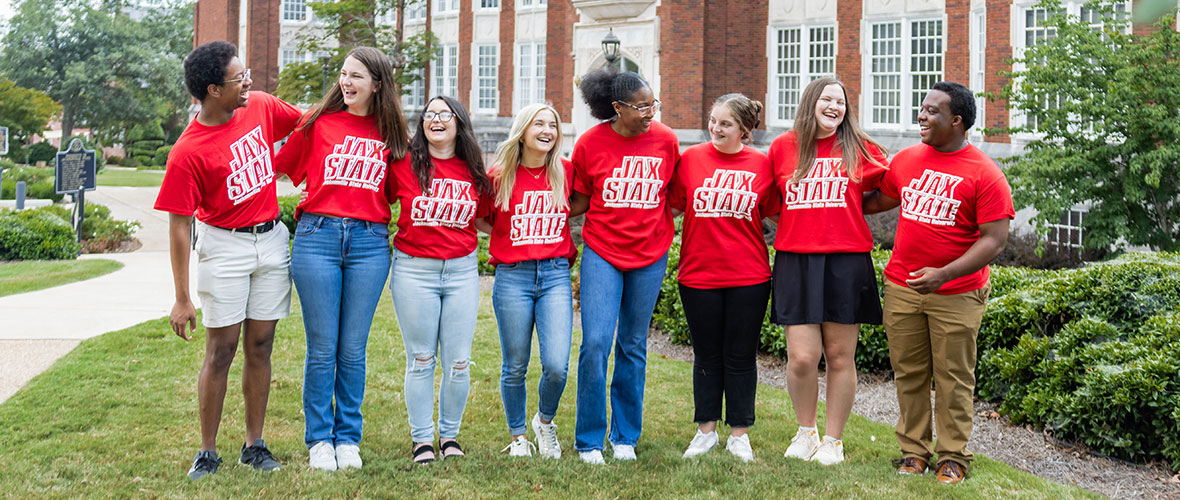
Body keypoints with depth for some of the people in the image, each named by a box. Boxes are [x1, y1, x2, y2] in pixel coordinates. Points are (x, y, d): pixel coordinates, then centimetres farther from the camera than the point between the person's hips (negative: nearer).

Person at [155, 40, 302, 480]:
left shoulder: (262, 107, -2)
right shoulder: (187, 153, -17)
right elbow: (178, 225, -13)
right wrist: (182, 299, -13)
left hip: (271, 241, 5)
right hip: (223, 246, -4)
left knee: (260, 346, 9)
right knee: (221, 350, 0)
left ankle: (254, 444, 18)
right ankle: (207, 451, 11)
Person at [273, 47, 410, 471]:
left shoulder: (391, 135, 11)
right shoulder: (318, 124, 7)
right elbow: (282, 166, 13)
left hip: (370, 242, 1)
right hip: (317, 236, -1)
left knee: (353, 350, 5)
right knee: (322, 349, 2)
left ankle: (348, 437, 18)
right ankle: (319, 439, 15)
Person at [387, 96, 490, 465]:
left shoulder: (474, 171, 6)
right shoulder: (405, 164, -2)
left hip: (462, 270, 2)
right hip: (414, 269, -2)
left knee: (458, 362, 4)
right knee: (420, 360, 4)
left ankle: (449, 435, 21)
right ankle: (422, 439, 17)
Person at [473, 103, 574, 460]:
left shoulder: (566, 172, 4)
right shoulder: (500, 176, 0)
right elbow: (480, 220, 12)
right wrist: (513, 237, -1)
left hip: (555, 275, 1)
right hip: (512, 277, -1)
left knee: (557, 366, -10)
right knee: (515, 367, 5)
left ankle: (545, 421, 20)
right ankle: (517, 437, 25)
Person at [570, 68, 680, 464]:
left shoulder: (665, 140, -1)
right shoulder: (591, 143, -6)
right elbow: (579, 201, 6)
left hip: (650, 256, 2)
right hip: (602, 253, -2)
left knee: (634, 347, 9)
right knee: (595, 344, -11)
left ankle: (625, 437, 22)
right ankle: (589, 440, 4)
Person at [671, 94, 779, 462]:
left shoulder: (761, 165, 1)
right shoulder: (691, 159, 1)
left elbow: (774, 212, 9)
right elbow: (671, 205, 8)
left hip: (748, 278, 0)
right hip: (699, 274, 1)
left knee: (741, 356, 6)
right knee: (707, 355, 10)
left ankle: (739, 435, 18)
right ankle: (706, 431, 23)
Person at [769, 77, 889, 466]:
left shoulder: (860, 149, 6)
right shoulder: (783, 147, 7)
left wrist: (849, 211, 5)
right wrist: (804, 216, 10)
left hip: (847, 260, 0)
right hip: (795, 259, 0)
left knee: (840, 357, 4)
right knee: (802, 357, -5)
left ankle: (834, 439, 18)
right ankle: (805, 431, 19)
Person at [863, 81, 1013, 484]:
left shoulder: (985, 174, -9)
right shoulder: (906, 160, 7)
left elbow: (995, 239, -13)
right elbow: (877, 200, 24)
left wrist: (943, 274, -21)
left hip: (956, 293, -4)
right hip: (901, 287, 4)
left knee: (953, 378, 4)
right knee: (909, 374, 10)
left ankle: (952, 457, 15)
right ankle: (914, 450, 21)